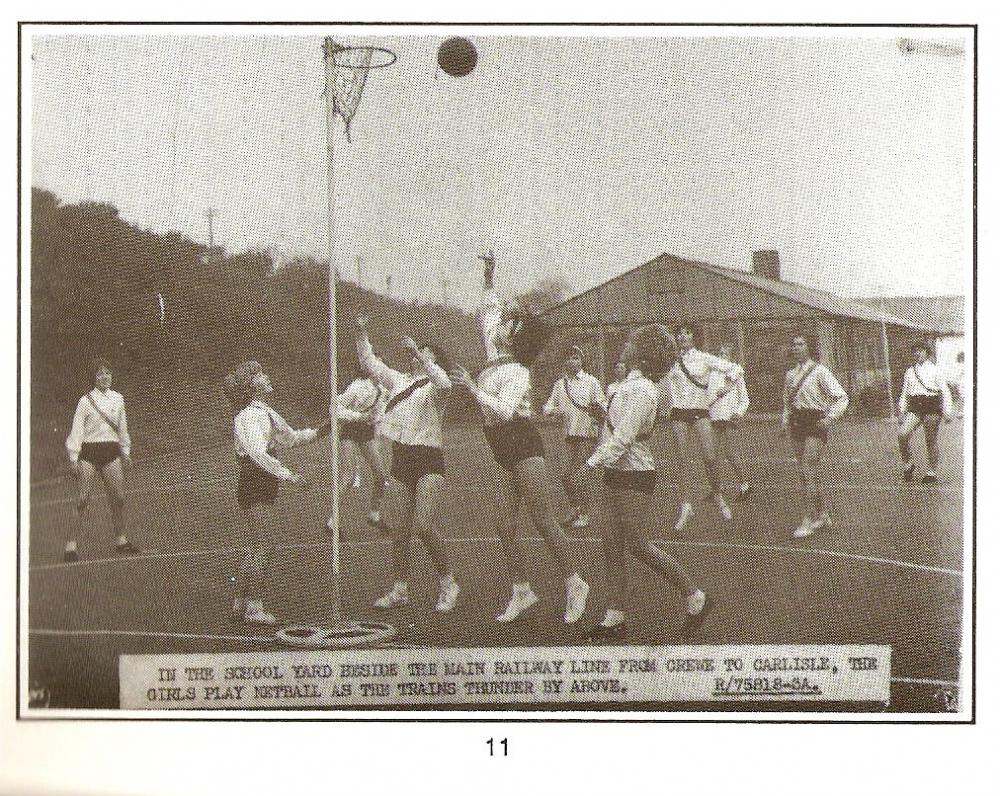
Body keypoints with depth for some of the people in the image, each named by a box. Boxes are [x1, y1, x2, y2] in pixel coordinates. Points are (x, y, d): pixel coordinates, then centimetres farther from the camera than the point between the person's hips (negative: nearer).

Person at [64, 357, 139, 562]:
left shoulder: (118, 399, 10)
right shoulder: (85, 401, -3)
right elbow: (76, 430, -3)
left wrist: (125, 451, 19)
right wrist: (74, 457, -8)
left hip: (111, 452, 4)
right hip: (88, 452, -4)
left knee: (118, 498, 1)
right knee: (83, 501, -7)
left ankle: (121, 541, 14)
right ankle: (71, 545, -5)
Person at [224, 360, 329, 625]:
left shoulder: (266, 412, 15)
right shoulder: (249, 415, -15)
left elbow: (290, 438, 24)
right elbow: (258, 453, -25)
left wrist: (318, 432, 11)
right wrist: (288, 476, -27)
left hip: (264, 484, 10)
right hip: (254, 482, -10)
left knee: (254, 545, 13)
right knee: (262, 544, -8)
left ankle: (241, 602, 20)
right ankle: (254, 606, -5)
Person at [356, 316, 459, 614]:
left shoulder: (433, 385, -3)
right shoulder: (398, 381, 17)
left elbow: (444, 384, -28)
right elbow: (368, 361, 27)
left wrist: (419, 353, -27)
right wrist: (362, 333, 18)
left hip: (428, 460, -6)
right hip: (402, 460, 6)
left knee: (423, 526, -17)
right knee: (400, 529, 6)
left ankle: (448, 584, -3)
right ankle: (400, 590, 17)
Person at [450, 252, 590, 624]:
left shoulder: (517, 373, -11)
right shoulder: (495, 358, 13)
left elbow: (503, 410, -26)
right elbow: (488, 310, 26)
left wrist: (472, 387, -24)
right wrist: (488, 279, 19)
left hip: (523, 446, -8)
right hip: (508, 454, 8)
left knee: (543, 521, -8)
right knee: (505, 527, 3)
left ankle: (574, 584, -2)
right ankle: (521, 591, 7)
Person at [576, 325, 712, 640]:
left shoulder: (640, 391, -18)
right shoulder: (632, 385, 13)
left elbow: (622, 437, -23)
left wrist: (593, 463, -21)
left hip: (633, 476, -10)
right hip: (618, 475, 10)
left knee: (639, 545, -4)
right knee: (612, 542, 8)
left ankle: (695, 598, 8)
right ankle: (615, 618, 12)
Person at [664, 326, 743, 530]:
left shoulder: (704, 359, 3)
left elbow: (736, 368, 2)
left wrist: (730, 376, -19)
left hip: (700, 412, -2)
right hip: (678, 413, 2)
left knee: (709, 458, -11)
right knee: (683, 460, -1)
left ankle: (717, 494, 14)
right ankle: (686, 505, 2)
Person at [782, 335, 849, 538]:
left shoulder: (820, 372, -6)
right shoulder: (790, 375, 13)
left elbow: (841, 398, -7)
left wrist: (830, 417, -19)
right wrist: (785, 421, 9)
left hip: (816, 424, -7)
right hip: (797, 424, 7)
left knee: (808, 471, -13)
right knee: (804, 473, 6)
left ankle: (810, 519, -10)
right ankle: (823, 516, 16)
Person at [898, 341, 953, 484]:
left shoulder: (935, 370, 5)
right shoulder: (909, 372, 15)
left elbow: (945, 392, 4)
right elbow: (904, 393, 20)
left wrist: (947, 412, -4)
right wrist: (902, 412, 12)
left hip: (931, 406, -3)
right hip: (914, 407, 3)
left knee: (931, 440, -1)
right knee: (902, 435, -16)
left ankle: (932, 473, 8)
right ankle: (907, 464, 1)